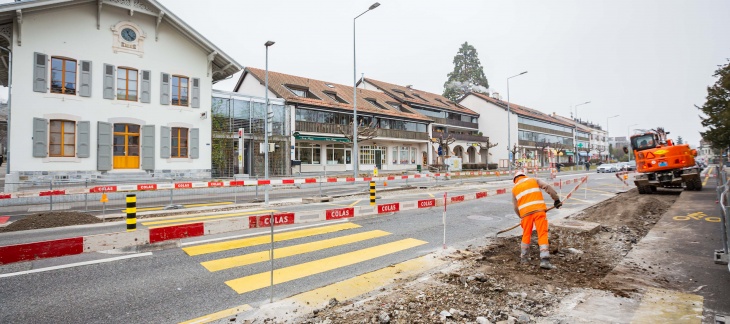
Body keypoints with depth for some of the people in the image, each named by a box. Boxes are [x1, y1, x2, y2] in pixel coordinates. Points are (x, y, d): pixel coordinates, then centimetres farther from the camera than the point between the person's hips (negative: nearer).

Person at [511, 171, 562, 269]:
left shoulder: (514, 189, 19)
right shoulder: (534, 181, 17)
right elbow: (548, 187, 0)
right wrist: (556, 199, 6)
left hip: (525, 212, 2)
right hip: (539, 210, -1)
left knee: (526, 235, 17)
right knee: (543, 234, 1)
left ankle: (523, 258, 26)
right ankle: (544, 260, -7)